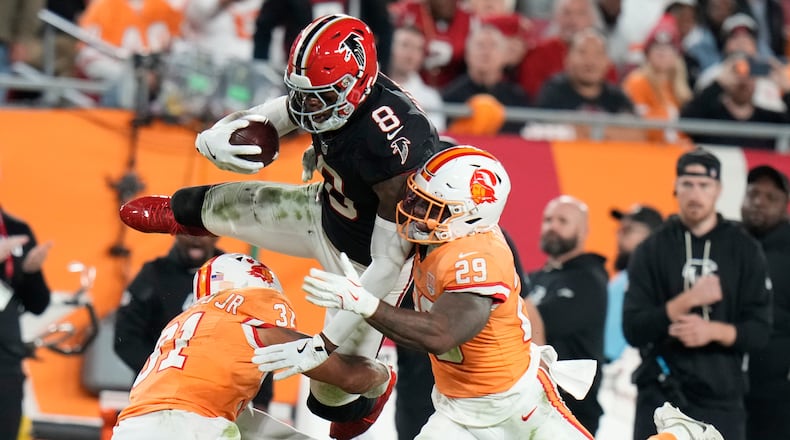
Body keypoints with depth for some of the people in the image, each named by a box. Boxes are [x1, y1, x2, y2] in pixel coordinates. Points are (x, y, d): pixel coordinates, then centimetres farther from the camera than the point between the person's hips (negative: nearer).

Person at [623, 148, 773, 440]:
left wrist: (714, 331, -18)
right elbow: (633, 329, -3)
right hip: (661, 397, 0)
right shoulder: (651, 251, 4)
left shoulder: (744, 251, 5)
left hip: (722, 397, 1)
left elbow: (759, 330, 1)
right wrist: (687, 300, -16)